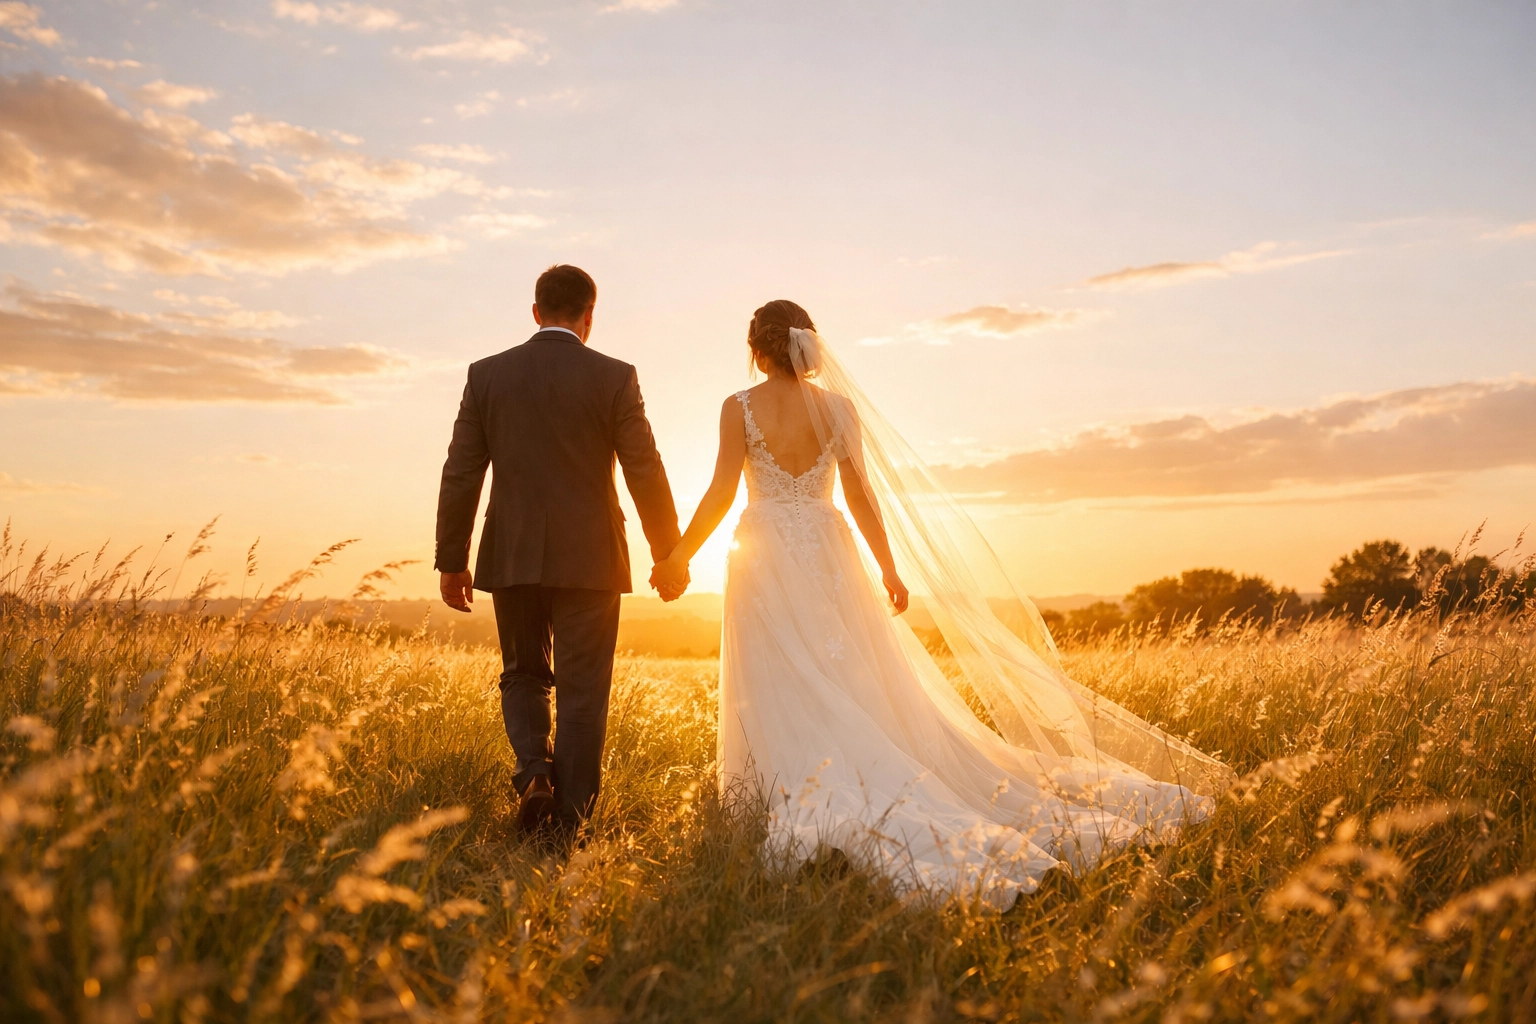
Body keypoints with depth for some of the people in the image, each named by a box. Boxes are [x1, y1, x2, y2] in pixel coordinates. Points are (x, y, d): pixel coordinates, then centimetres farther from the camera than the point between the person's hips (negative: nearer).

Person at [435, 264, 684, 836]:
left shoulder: (487, 375, 3)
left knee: (523, 676, 20)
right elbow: (646, 475, -4)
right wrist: (669, 555, 7)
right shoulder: (614, 377, -3)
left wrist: (451, 560, 10)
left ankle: (533, 771, -3)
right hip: (589, 560, -2)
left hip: (512, 558, 2)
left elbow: (460, 476, 3)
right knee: (581, 691, 6)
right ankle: (569, 821, 9)